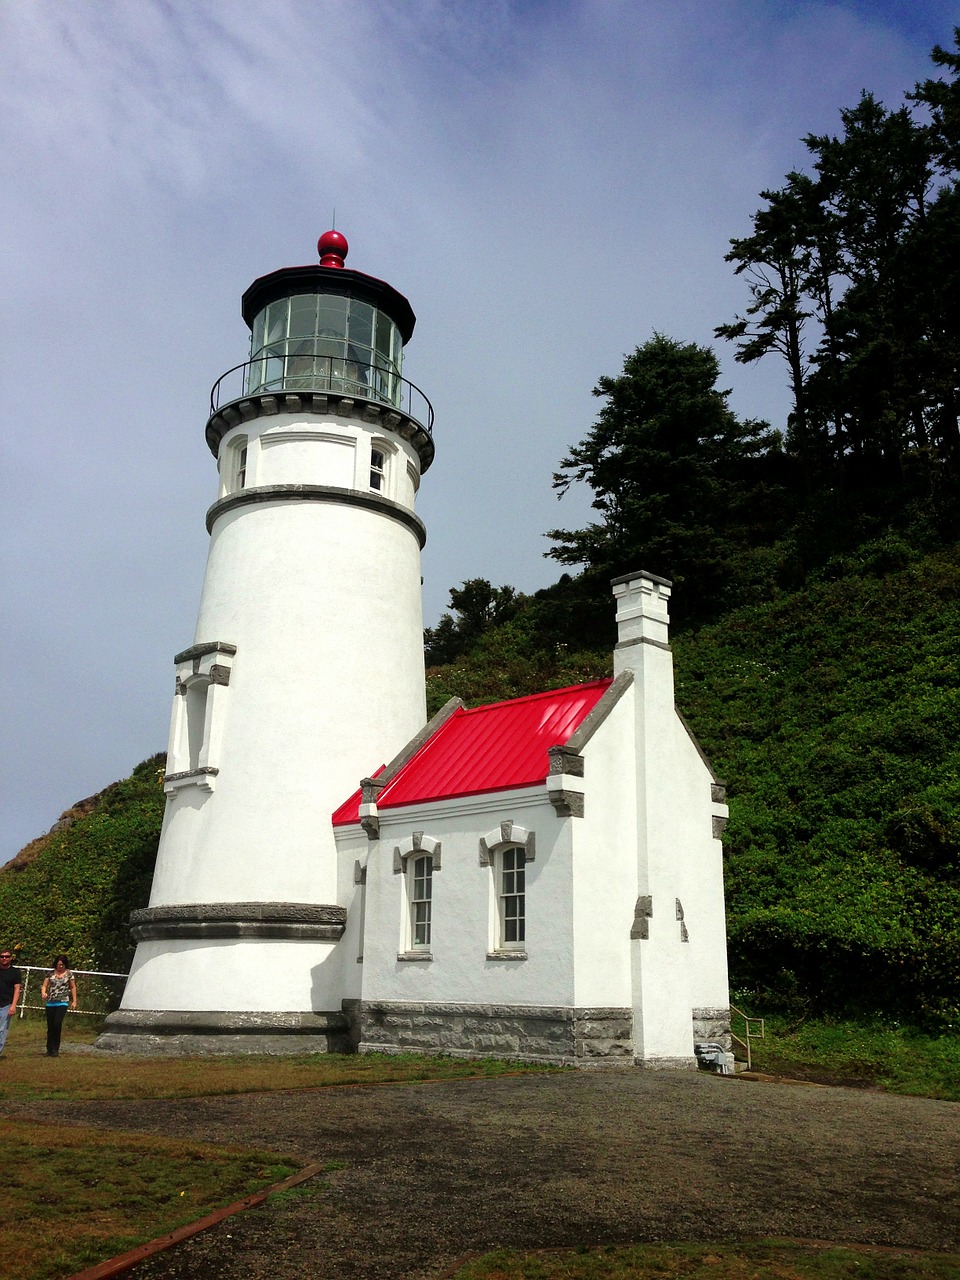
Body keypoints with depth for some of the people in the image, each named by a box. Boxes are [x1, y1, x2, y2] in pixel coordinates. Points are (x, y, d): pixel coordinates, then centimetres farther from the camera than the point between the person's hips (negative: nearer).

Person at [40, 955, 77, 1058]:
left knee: (57, 1024, -17)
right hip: (50, 1003, 3)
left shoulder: (68, 974, 4)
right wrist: (43, 992, -17)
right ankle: (49, 1049, 17)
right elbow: (44, 985, 6)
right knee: (50, 1027, 6)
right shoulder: (51, 974, 7)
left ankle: (55, 1049, -6)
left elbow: (73, 987, 10)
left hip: (62, 1003, -3)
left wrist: (74, 1001, 8)